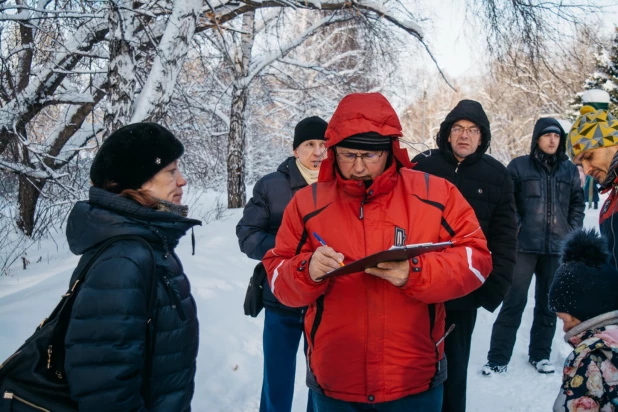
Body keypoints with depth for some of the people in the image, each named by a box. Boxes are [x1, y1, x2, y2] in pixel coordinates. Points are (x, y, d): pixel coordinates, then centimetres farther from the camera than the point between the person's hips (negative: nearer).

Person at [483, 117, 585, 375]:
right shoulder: (519, 167, 1)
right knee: (514, 302, -5)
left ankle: (540, 354, 25)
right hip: (524, 246, -4)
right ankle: (498, 358, 3)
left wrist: (573, 232, 6)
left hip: (557, 249, 4)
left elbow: (577, 203, 16)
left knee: (548, 303, 11)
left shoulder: (569, 170, 11)